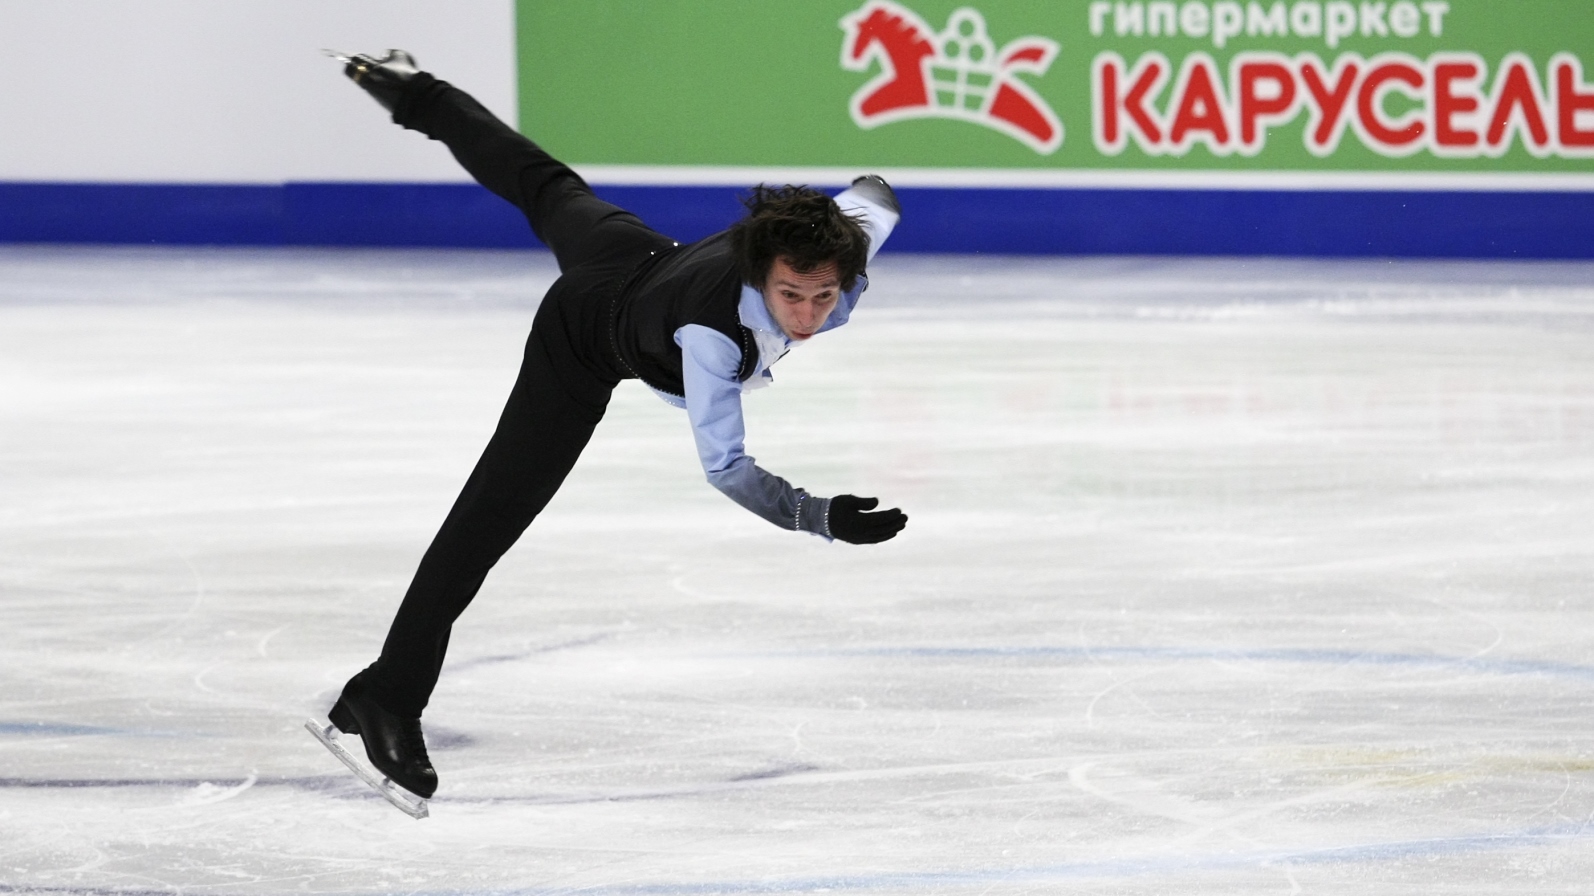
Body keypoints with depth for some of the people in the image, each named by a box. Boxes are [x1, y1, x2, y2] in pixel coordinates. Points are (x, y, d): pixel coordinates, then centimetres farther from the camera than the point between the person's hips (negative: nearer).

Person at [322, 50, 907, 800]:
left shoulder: (849, 234, -35)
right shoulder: (711, 330, -50)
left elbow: (873, 193, -11)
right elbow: (723, 467, -45)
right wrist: (819, 518, -55)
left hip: (640, 258, 7)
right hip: (586, 338, -7)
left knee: (542, 183, 35)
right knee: (493, 511, -10)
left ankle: (416, 94, 63)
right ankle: (387, 697, -9)